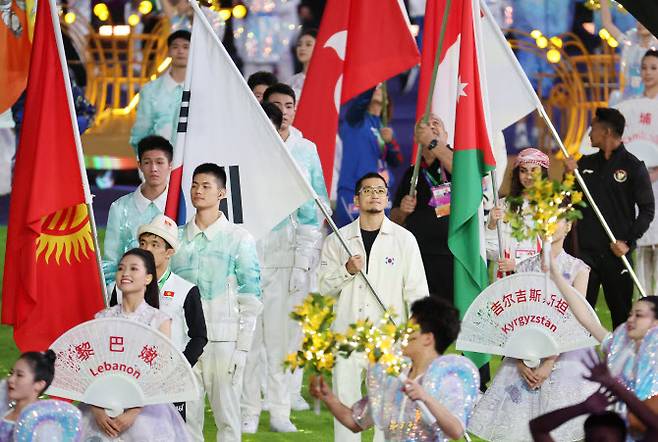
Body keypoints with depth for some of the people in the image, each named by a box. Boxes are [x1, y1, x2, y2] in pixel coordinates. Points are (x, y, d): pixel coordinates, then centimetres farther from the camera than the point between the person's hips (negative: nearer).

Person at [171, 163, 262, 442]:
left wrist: (242, 348, -7)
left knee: (227, 417, -3)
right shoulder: (177, 238, 11)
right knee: (185, 417, 2)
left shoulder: (239, 239, 1)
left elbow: (251, 300, 0)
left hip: (224, 339, -3)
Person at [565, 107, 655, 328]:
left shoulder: (632, 166, -3)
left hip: (616, 252, -4)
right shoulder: (586, 163, 12)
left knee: (621, 311, 2)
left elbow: (647, 209, -4)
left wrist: (628, 241, -13)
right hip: (587, 250, 4)